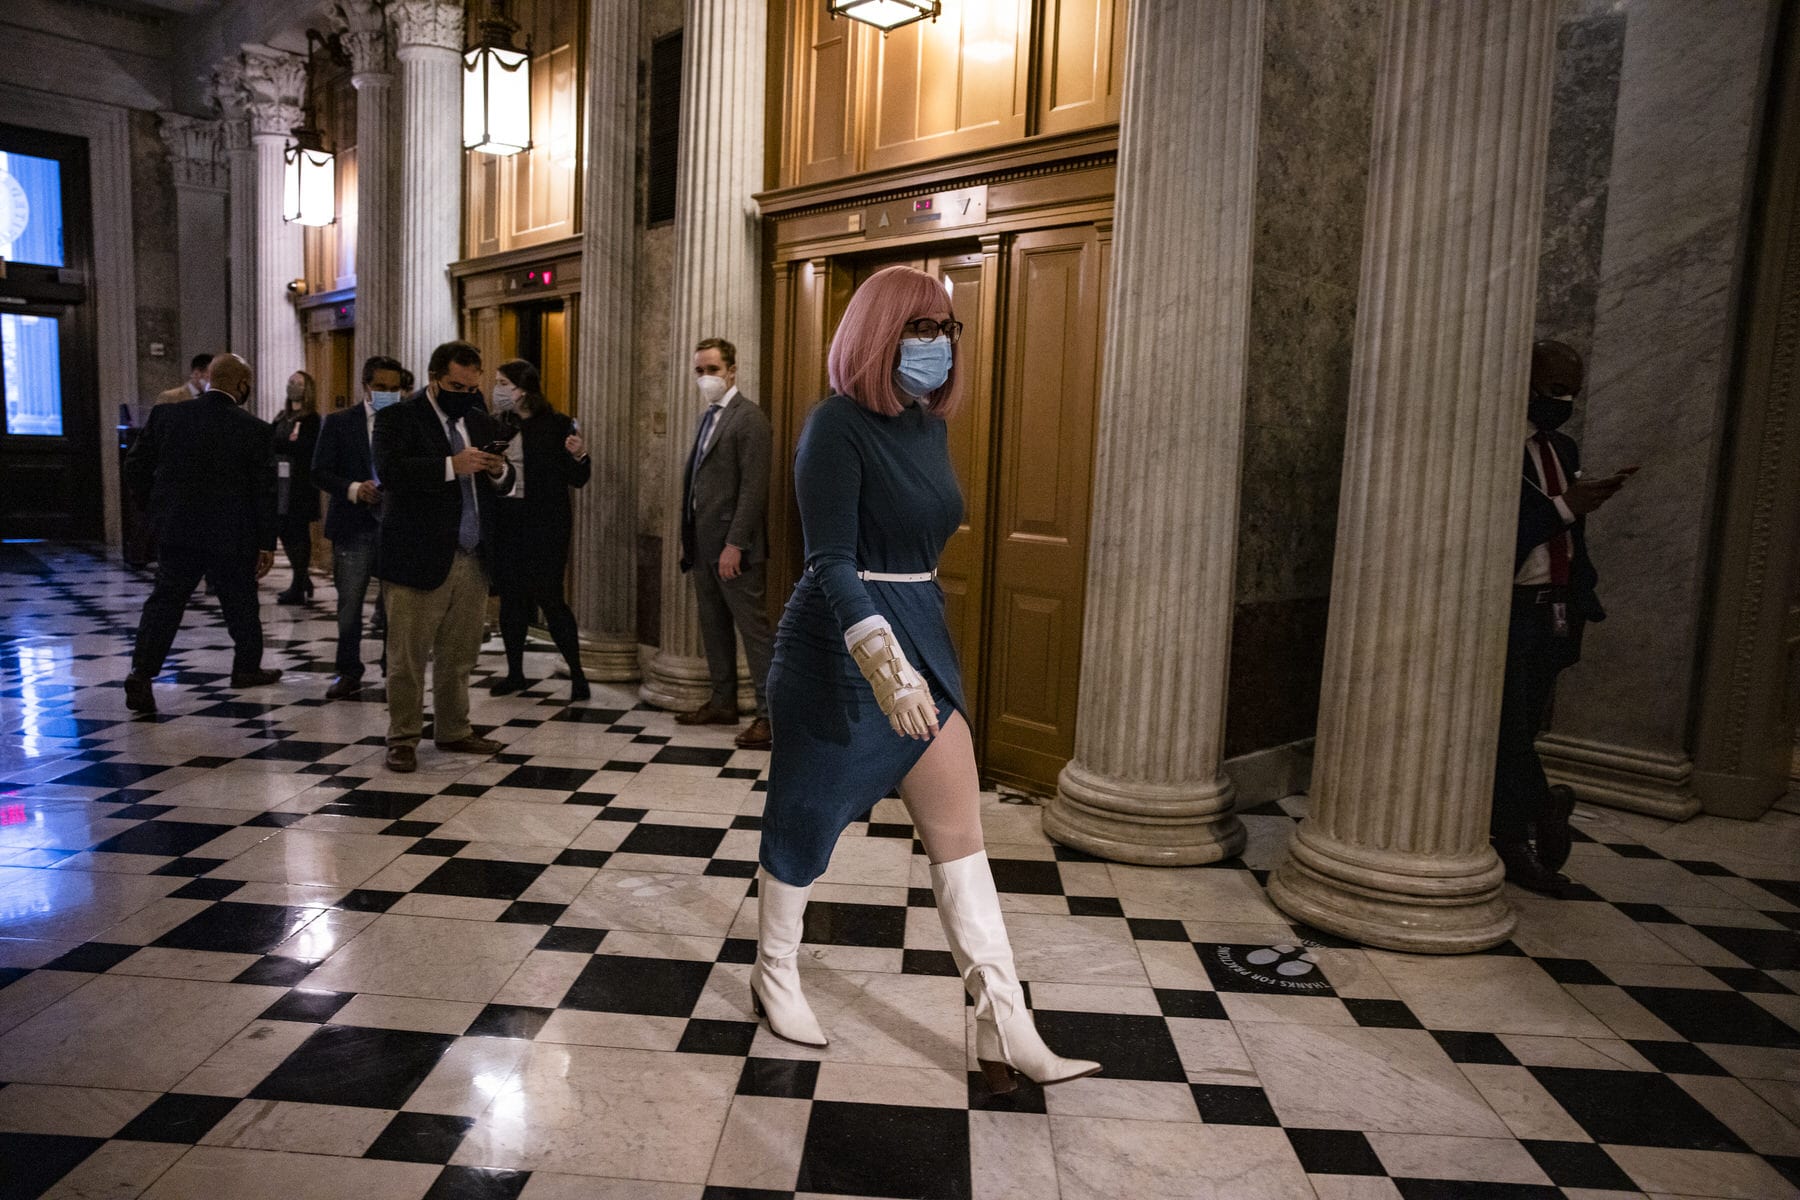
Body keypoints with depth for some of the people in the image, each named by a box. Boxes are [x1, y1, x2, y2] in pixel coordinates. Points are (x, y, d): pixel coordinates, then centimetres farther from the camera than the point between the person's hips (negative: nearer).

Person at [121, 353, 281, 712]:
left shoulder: (166, 415, -2)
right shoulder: (254, 429, -9)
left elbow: (135, 467, 3)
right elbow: (264, 490, -7)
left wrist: (158, 510, 16)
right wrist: (267, 543, -1)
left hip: (176, 531, 2)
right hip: (231, 536, -2)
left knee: (165, 599, 8)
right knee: (241, 603, 14)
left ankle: (142, 671, -5)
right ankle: (247, 667, 27)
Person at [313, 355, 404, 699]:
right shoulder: (339, 422, 3)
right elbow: (320, 473, -1)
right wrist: (353, 488, -19)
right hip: (354, 527, 0)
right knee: (349, 605, 6)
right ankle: (349, 674, 20)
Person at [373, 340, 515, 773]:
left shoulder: (481, 421, 15)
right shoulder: (398, 417, -3)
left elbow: (502, 485, 18)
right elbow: (389, 471, -20)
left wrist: (500, 472, -5)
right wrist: (451, 466, -26)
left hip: (473, 559, 6)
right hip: (419, 557, -5)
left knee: (459, 655, 13)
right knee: (408, 656, 2)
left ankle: (454, 730, 25)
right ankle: (402, 738, 13)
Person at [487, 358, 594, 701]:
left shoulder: (556, 425, -6)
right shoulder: (495, 425, 8)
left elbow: (577, 480, -4)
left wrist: (579, 456, -22)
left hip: (544, 524, -5)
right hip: (504, 522, 5)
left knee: (548, 597, -5)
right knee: (510, 598, 11)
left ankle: (577, 673, 7)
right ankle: (515, 673, 24)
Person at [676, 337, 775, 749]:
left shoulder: (750, 418, -10)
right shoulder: (708, 417, 17)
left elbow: (754, 488, -17)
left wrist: (734, 544, -21)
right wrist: (690, 540, 14)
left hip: (733, 547, -9)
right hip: (703, 545, 9)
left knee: (753, 629, -5)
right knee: (714, 627, 15)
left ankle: (770, 713, 0)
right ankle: (723, 702, 26)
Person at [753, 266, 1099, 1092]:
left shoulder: (928, 425, 8)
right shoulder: (838, 425, -15)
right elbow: (830, 560, -24)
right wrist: (881, 658, -37)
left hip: (924, 640, 8)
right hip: (841, 648, -7)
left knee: (960, 832, 5)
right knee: (806, 817, 11)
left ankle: (1006, 1032, 11)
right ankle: (774, 975, 36)